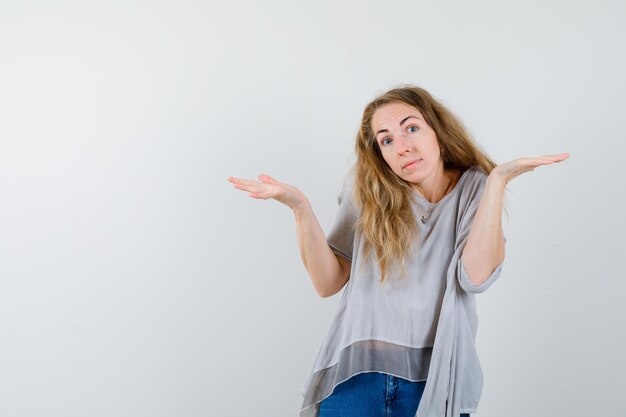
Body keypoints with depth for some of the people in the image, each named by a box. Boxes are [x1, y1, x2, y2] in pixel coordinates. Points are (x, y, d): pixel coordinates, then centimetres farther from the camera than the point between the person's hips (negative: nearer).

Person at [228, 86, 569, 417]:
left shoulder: (474, 188, -3)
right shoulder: (367, 189, -1)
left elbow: (475, 276, -19)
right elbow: (328, 282, -2)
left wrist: (498, 180, -18)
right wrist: (300, 206, -14)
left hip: (436, 380, 0)